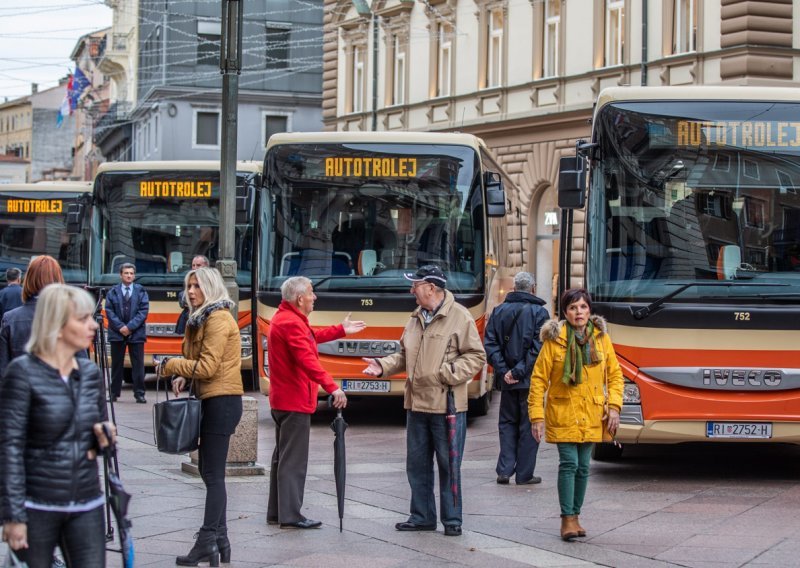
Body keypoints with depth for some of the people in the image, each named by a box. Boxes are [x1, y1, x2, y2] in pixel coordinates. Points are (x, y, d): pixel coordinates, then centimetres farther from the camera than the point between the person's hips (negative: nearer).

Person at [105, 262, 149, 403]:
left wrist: (130, 326, -12)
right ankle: (114, 393, 12)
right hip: (117, 333, 1)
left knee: (138, 364, -2)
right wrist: (120, 327, -11)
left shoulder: (141, 291, 4)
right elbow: (109, 312, 1)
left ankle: (139, 394, 1)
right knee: (116, 364, 7)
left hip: (136, 333, -1)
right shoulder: (112, 292, 6)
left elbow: (144, 311, -3)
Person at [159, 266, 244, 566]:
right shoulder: (205, 317, 18)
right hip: (215, 401, 10)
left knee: (213, 474, -9)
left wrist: (170, 365, -7)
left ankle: (207, 544, -8)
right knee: (210, 472, 13)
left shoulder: (218, 319, -13)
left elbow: (207, 367, -18)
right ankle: (219, 540, 19)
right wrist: (183, 376, 3)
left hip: (222, 402, -10)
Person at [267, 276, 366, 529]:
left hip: (282, 400, 11)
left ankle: (276, 512, 21)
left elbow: (311, 337, 31)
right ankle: (290, 515, -9)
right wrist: (331, 386, -36)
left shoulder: (285, 318, 15)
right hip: (296, 401, -11)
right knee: (294, 459, -9)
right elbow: (307, 360, -30)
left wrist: (341, 330, 35)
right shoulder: (292, 323, -19)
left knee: (283, 456, 16)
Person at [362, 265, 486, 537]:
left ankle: (452, 520, 10)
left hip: (447, 406, -7)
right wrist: (383, 366, 4)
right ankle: (422, 517, 21)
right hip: (416, 404, 7)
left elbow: (476, 356, -8)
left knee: (449, 464, 0)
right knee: (417, 464, 11)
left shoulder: (459, 316, -7)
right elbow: (404, 355, 20)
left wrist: (449, 373, -18)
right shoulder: (416, 318, 13)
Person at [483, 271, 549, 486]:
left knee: (507, 423, 15)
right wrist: (519, 371, -15)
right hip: (530, 380, -3)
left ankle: (505, 470, 6)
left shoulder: (499, 311, 5)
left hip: (507, 380, 3)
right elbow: (538, 348, -16)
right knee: (529, 425, 5)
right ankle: (524, 474, 7)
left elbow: (490, 345, -1)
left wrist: (503, 371, -6)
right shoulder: (539, 313, -6)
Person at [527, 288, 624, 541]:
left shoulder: (601, 338, 4)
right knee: (569, 463, -11)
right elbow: (539, 379, -4)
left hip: (591, 416, 3)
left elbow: (615, 375, 11)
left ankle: (575, 515, 19)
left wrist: (614, 406, -1)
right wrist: (537, 416, -9)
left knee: (583, 467, 7)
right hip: (563, 414, -3)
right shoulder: (554, 340, -6)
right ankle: (567, 518, -5)